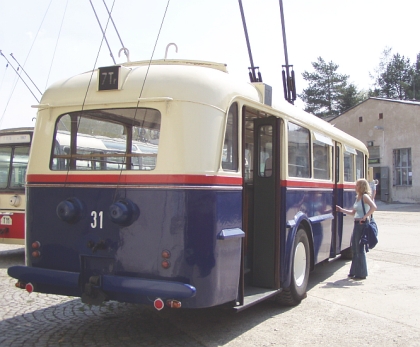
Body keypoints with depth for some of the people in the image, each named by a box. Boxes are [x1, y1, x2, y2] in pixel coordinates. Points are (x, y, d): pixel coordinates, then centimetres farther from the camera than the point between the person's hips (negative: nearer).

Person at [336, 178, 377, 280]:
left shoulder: (365, 196, -11)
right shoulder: (357, 197, 15)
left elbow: (374, 207, -28)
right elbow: (353, 212, 22)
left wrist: (364, 217, -24)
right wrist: (341, 210, 18)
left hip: (362, 224, -9)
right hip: (356, 224, 9)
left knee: (360, 249, -3)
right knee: (354, 249, 13)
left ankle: (361, 273, 6)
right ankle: (354, 271, 22)